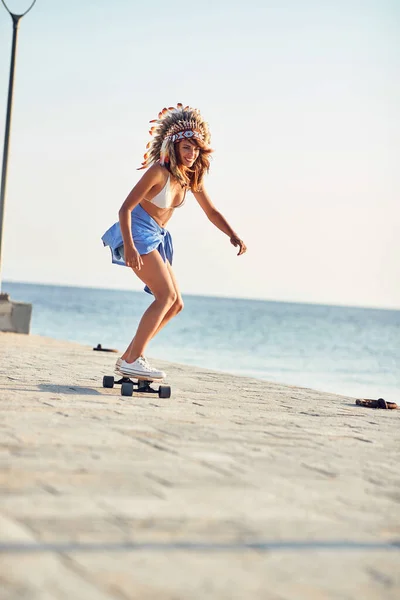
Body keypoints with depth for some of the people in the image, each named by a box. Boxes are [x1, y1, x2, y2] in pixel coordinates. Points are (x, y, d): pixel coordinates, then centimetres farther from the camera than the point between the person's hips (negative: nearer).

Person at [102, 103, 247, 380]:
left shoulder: (192, 177, 4)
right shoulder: (159, 171, -19)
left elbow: (212, 212, 14)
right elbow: (125, 208, -22)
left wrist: (234, 236, -3)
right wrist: (129, 246, -35)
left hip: (157, 238, 9)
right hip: (138, 232, -9)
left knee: (175, 303, 7)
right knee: (166, 296, -18)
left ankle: (129, 356, 9)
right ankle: (133, 361, -19)